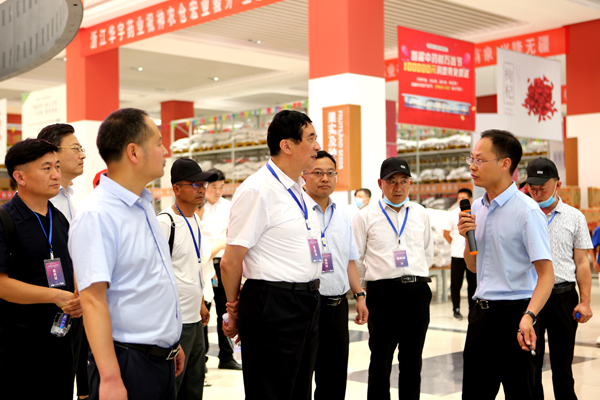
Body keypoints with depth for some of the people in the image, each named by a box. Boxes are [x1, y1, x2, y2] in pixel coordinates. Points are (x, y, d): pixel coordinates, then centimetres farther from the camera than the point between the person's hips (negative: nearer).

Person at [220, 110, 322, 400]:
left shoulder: (299, 190, 13)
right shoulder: (257, 190, -15)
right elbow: (231, 261, -14)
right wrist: (236, 311, -1)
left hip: (307, 304, 9)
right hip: (273, 306, -9)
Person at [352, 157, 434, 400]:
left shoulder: (421, 214, 11)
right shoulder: (366, 216, 0)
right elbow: (355, 259, 3)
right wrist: (377, 277, 8)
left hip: (417, 291, 3)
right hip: (383, 293, -3)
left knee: (412, 361, 11)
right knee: (381, 362, 2)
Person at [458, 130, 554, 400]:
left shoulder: (527, 211, -13)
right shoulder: (476, 208, 10)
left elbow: (546, 274, -18)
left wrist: (529, 316, -33)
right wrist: (467, 237, 0)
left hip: (513, 313, -7)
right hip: (481, 313, 7)